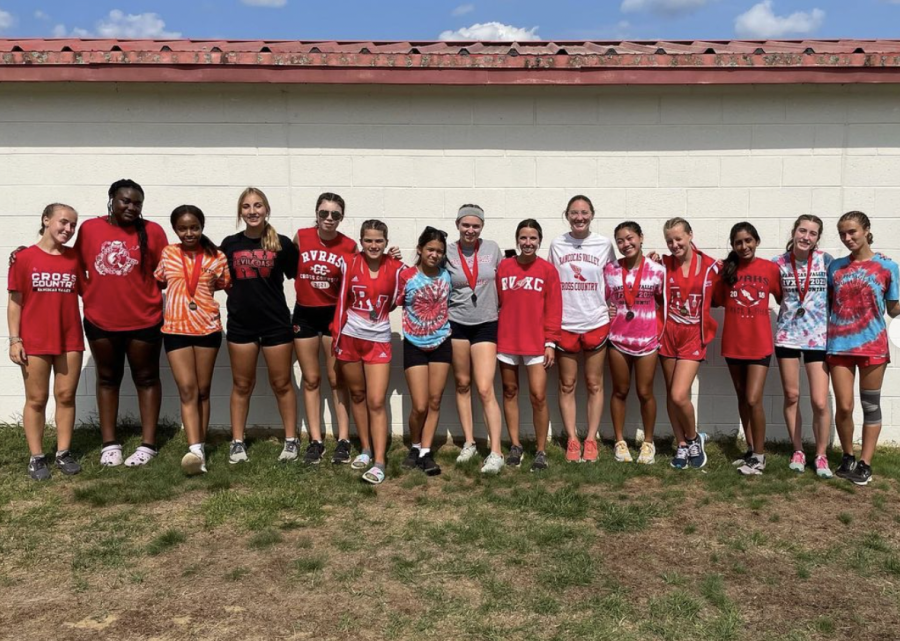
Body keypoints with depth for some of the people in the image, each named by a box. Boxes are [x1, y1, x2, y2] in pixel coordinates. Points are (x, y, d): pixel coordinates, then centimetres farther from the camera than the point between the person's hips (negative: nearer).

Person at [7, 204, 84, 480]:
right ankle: (36, 457, 15)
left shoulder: (75, 257, 4)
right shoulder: (24, 257, -4)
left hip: (70, 340, 3)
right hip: (34, 342, -3)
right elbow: (15, 302, -2)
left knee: (66, 396, 8)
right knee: (36, 399, 6)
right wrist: (14, 339, -6)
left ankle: (64, 453, 18)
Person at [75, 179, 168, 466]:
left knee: (146, 378, 8)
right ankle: (109, 444, 24)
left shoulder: (153, 231, -4)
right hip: (100, 321, 2)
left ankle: (147, 445, 16)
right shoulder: (89, 228, 2)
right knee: (107, 378, 13)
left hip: (144, 320, -2)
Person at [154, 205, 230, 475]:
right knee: (187, 390, -8)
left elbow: (229, 287, 10)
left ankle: (200, 448, 16)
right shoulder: (167, 254, 6)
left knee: (203, 390, 8)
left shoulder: (216, 257, 1)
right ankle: (195, 449, -15)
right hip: (175, 329, 0)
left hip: (208, 328, 0)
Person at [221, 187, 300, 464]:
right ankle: (237, 442, 21)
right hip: (240, 324, 2)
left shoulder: (283, 244, -4)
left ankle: (291, 440, 20)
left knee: (282, 384, 7)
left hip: (276, 323, -2)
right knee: (241, 385, 11)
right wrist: (241, 299, 4)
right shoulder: (229, 244, 2)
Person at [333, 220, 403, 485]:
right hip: (350, 337, 2)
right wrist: (336, 335, 1)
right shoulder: (351, 264, -2)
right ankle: (366, 450, 27)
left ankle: (379, 463, -4)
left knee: (377, 402, -6)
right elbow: (342, 301, 2)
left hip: (378, 340, -2)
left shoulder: (395, 267, -4)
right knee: (357, 394, 12)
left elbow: (392, 303, 8)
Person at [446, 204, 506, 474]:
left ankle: (496, 453, -6)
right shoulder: (447, 253, -2)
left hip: (486, 325, -1)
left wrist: (496, 304, 8)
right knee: (462, 385, 11)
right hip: (456, 324, 1)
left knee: (485, 389, -9)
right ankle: (469, 443, 23)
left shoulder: (492, 248, 0)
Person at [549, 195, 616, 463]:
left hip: (596, 323, 0)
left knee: (594, 385, 7)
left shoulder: (604, 244, 1)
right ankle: (572, 440, 16)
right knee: (567, 385, 6)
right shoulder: (557, 244, 3)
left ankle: (591, 440, 17)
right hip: (564, 324, 1)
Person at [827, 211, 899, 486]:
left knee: (871, 405, 6)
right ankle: (848, 457, 21)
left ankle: (865, 463, 14)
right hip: (840, 345, 2)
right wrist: (825, 336, 1)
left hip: (872, 345, -1)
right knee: (843, 407, 1)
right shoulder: (835, 267, 6)